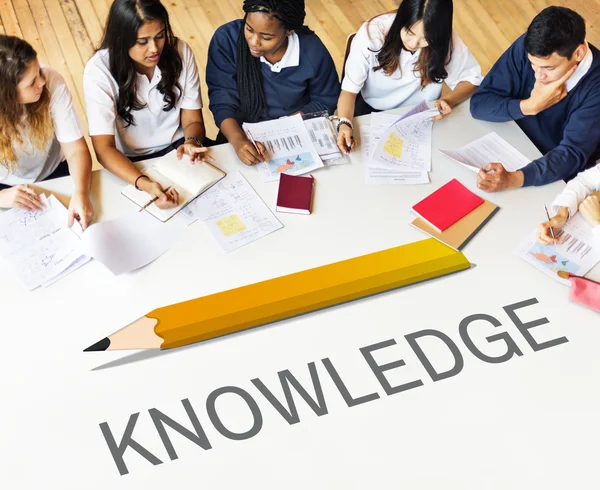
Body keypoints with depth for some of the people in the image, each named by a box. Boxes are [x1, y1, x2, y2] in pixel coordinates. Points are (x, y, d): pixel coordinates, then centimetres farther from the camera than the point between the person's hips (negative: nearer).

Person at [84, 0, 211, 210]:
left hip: (178, 150, 2)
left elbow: (192, 120, -3)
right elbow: (104, 148, -23)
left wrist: (192, 143, -28)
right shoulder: (99, 70, -19)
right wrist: (145, 184, -41)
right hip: (131, 162, -2)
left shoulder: (180, 52, -10)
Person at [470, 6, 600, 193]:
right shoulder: (526, 47, -17)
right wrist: (530, 106, -28)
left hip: (561, 179, -5)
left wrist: (512, 179, -46)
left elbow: (573, 154, -31)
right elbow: (479, 103, -13)